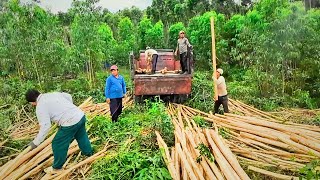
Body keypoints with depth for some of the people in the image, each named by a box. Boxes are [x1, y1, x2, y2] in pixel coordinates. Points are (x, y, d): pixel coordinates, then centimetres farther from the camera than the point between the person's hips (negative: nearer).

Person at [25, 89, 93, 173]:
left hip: (70, 123, -8)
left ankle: (57, 168, 30)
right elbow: (68, 96, 26)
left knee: (58, 144, 12)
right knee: (81, 136, 32)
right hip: (81, 115, 8)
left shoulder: (40, 107, -7)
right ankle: (88, 152, 55)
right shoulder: (53, 94, 14)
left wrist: (36, 142, -5)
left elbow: (45, 126, -15)